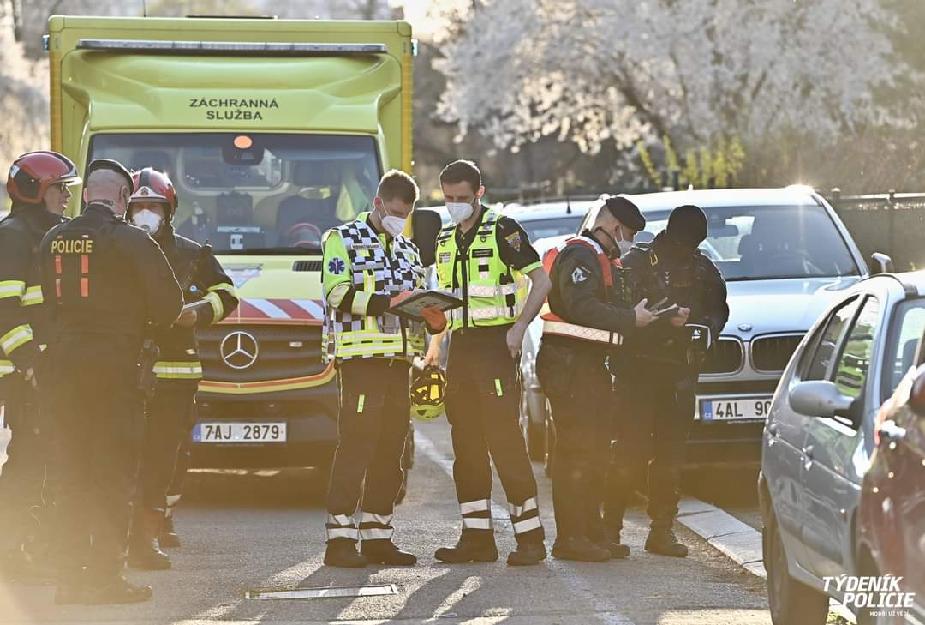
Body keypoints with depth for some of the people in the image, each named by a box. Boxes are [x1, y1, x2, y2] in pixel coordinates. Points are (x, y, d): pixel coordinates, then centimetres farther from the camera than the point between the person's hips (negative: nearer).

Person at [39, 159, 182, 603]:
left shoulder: (53, 240, 7)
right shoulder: (132, 241, -10)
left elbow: (49, 301, 13)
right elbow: (167, 304, -5)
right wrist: (144, 320, 15)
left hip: (64, 362, 5)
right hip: (116, 363, -5)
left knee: (71, 471, 11)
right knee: (113, 474, -1)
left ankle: (70, 575, 11)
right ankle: (106, 577, -4)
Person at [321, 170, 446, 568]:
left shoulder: (408, 251, 24)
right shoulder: (343, 239, 3)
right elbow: (338, 294, -11)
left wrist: (434, 321, 4)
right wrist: (388, 301, -22)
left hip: (399, 361, 7)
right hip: (360, 357, -7)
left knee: (390, 450, 6)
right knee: (356, 445, -12)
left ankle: (377, 535, 10)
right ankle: (340, 538, -14)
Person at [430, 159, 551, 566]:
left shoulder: (503, 231, -6)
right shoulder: (446, 240, 16)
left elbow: (541, 281, -10)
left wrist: (519, 328, -17)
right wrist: (436, 341, 17)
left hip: (495, 345, -7)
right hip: (460, 347, 7)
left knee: (505, 438, -11)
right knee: (467, 444, 6)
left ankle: (530, 536, -10)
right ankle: (477, 537, 10)